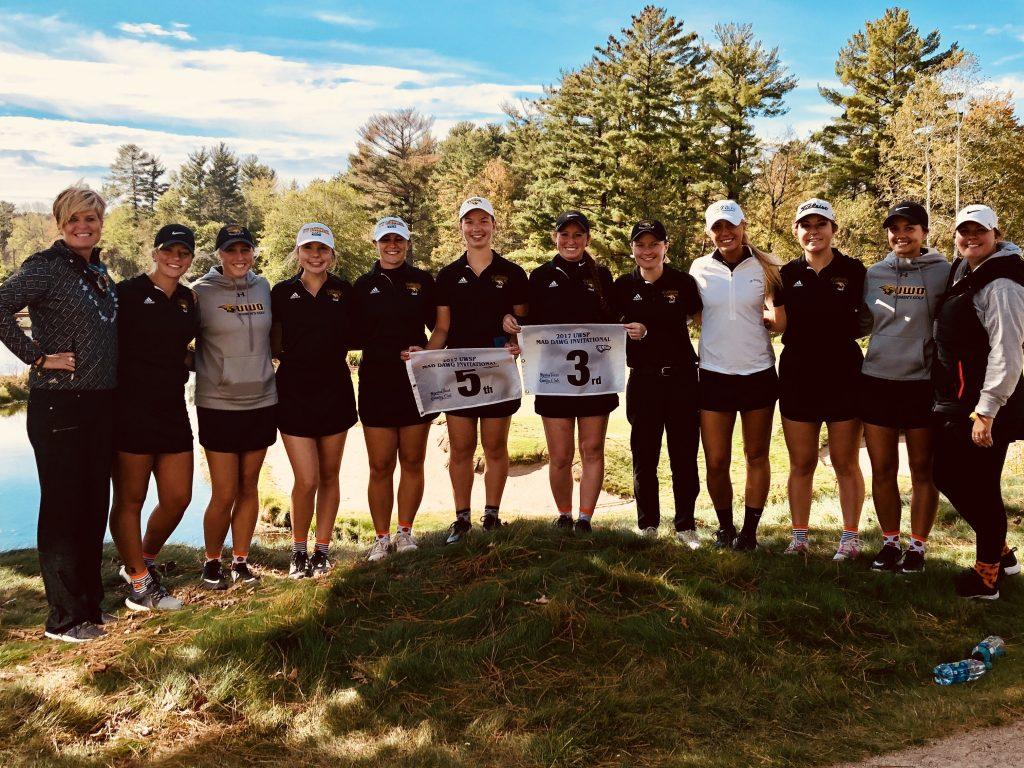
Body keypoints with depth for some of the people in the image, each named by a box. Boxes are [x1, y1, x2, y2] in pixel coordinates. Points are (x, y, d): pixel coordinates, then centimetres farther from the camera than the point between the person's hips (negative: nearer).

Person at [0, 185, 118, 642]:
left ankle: (90, 603, 26)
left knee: (95, 503, 13)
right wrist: (38, 356, -17)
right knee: (63, 506, 0)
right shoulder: (46, 266, -10)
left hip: (100, 402, 7)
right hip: (58, 403, -7)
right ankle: (64, 619, 11)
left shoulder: (98, 269, 13)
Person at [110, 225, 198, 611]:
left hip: (173, 410, 7)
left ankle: (143, 562, 32)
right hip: (131, 411, -6)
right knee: (130, 500, 4)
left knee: (178, 497, 10)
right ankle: (139, 582, 16)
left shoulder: (189, 300, 13)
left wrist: (189, 360, 10)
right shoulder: (127, 293, -6)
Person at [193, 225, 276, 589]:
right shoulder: (201, 291, -5)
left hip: (261, 402, 4)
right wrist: (204, 369, -8)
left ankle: (241, 560, 25)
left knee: (249, 487, 11)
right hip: (218, 405, -4)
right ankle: (212, 562, 19)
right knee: (224, 493, -2)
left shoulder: (263, 287, 7)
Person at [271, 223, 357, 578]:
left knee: (329, 476, 9)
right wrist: (289, 352, -7)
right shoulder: (282, 292, 2)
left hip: (334, 391, 1)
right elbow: (275, 346, 8)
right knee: (306, 480, -6)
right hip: (294, 392, -1)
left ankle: (322, 550, 23)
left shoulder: (344, 291, 3)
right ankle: (298, 550, 15)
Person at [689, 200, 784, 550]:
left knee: (757, 456, 10)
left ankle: (750, 529, 21)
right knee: (716, 462, 3)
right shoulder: (699, 269, 2)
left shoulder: (766, 267, 0)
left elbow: (781, 322, 0)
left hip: (758, 373, 0)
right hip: (714, 374, 0)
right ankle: (724, 525, 24)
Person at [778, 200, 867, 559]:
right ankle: (799, 537, 19)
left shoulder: (853, 270, -3)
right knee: (801, 464, 9)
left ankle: (850, 538, 18)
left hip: (843, 377, -2)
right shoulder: (787, 273, 4)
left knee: (846, 463, 7)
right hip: (797, 377, 2)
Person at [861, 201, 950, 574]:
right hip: (876, 382, 3)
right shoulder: (874, 274, 8)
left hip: (922, 384, -3)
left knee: (923, 470, 7)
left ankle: (917, 546, 20)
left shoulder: (942, 272, -3)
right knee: (882, 470, 9)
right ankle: (890, 542, 23)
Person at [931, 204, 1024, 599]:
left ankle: (987, 577, 18)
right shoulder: (962, 273, 13)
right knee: (946, 474, 16)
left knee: (980, 488, 0)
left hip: (984, 405, -10)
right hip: (957, 402, 10)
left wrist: (986, 411, -21)